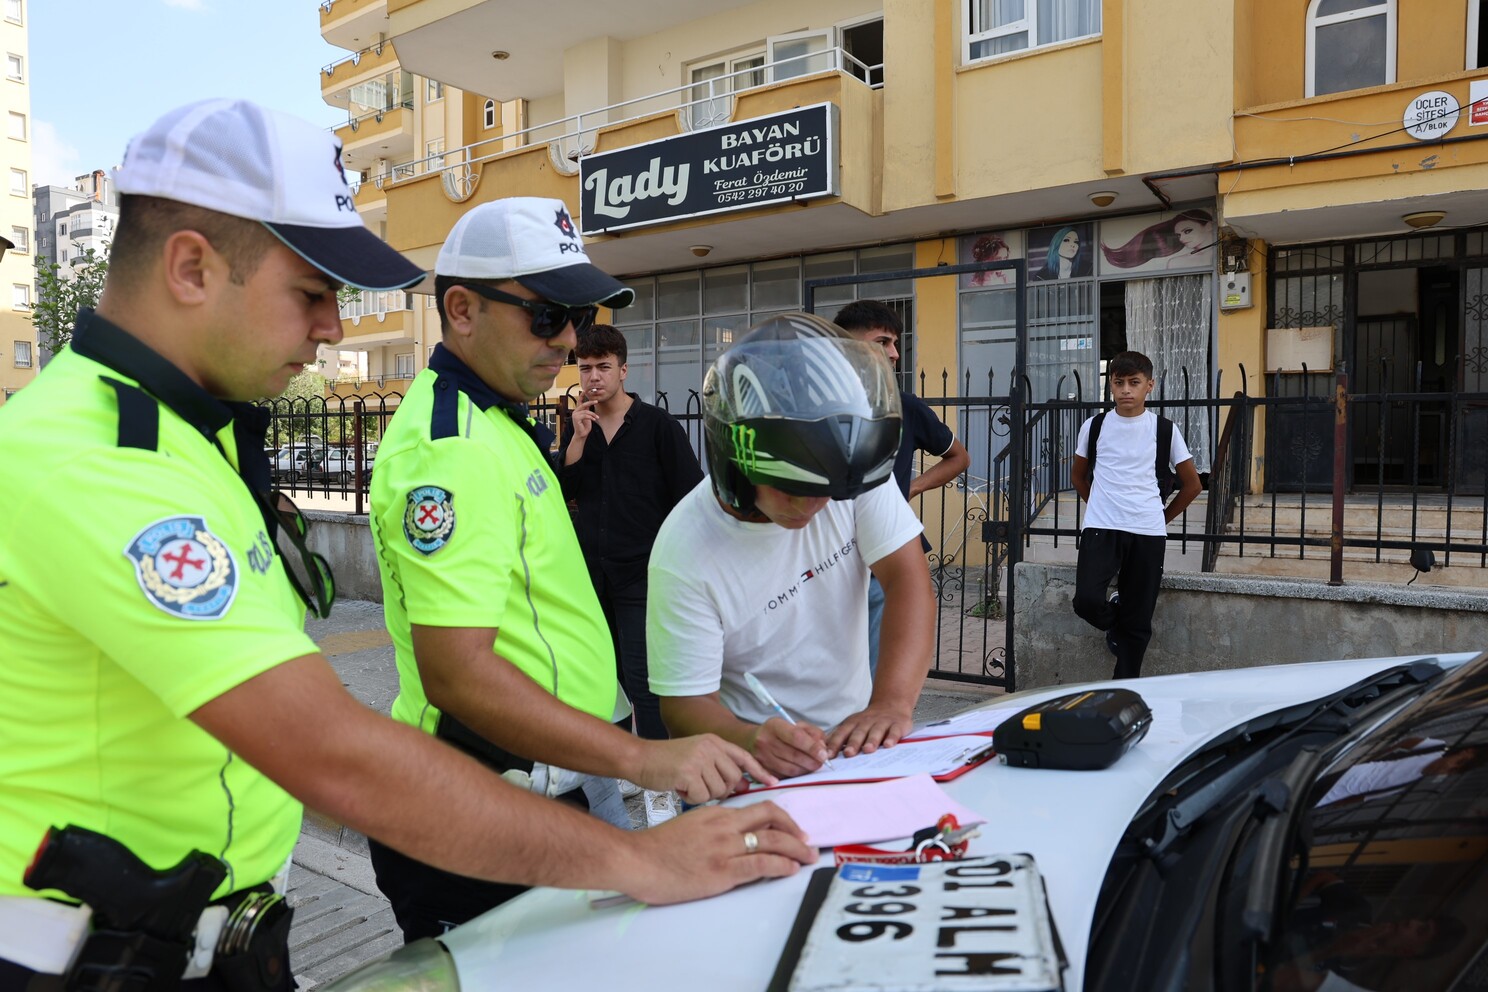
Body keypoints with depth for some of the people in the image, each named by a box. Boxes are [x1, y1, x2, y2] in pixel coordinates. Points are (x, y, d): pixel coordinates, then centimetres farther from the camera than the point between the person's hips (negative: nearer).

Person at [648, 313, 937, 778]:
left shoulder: (855, 475, -11)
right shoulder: (685, 556, -20)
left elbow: (907, 577, -13)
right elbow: (685, 703, -16)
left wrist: (893, 703, -27)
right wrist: (752, 741, -37)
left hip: (854, 736, 2)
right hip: (758, 758, -1)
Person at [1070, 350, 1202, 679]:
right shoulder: (1094, 426, 4)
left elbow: (1191, 484, 11)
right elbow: (1078, 475, 19)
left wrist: (1161, 517, 12)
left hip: (1147, 533, 0)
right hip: (1100, 529, 0)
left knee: (1138, 622, 3)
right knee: (1087, 601, -19)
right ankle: (1113, 623, 17)